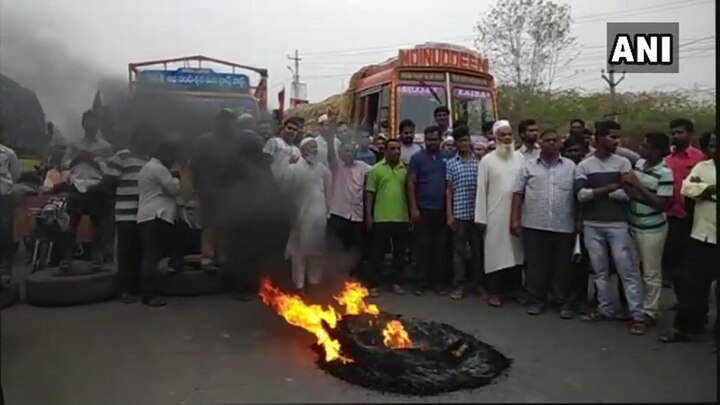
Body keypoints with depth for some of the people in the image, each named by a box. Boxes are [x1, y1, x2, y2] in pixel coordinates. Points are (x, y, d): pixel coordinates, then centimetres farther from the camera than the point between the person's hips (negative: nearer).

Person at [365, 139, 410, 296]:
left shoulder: (405, 169, 7)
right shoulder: (376, 169, 0)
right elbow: (369, 193, 0)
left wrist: (412, 214, 6)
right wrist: (368, 215, -5)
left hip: (402, 218, 3)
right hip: (381, 218, -3)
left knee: (399, 253, 10)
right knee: (377, 253, 3)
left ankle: (396, 282, 23)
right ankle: (373, 284, 11)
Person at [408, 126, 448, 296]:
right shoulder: (417, 157, -1)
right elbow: (411, 184, -4)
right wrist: (413, 208, -11)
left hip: (441, 210, 2)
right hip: (423, 209, -2)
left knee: (439, 247, 8)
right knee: (422, 247, 4)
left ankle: (438, 282, 17)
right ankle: (421, 282, 12)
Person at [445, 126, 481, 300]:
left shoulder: (479, 161, 5)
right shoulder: (451, 163, 5)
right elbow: (449, 190, 5)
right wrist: (449, 214, -2)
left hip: (477, 213, 1)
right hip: (459, 213, -1)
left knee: (477, 249, 9)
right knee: (458, 250, 4)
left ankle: (477, 282, 22)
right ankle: (459, 285, 11)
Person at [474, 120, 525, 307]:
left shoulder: (520, 157, 7)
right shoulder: (487, 160, 0)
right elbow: (481, 190, -2)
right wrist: (481, 218, -5)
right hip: (495, 214, -2)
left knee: (516, 252, 8)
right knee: (496, 253, 1)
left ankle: (515, 289, 21)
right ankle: (495, 292, 10)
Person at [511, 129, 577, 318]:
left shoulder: (570, 166, 8)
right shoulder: (529, 165, 5)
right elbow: (518, 193, 3)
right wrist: (515, 219, -2)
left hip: (564, 226, 1)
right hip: (534, 225, 0)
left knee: (563, 266, 7)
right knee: (535, 265, 6)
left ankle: (565, 303, 19)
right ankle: (537, 300, 19)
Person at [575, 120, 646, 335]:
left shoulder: (623, 163, 2)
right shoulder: (584, 165, 4)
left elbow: (626, 194, -7)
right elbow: (581, 195, -8)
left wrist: (597, 192, -5)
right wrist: (610, 188, -13)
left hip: (618, 225, -1)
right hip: (592, 226, 2)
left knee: (627, 270, 0)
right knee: (599, 270, 11)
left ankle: (637, 315, 5)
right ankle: (605, 309, 23)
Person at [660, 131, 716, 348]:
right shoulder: (701, 167, 7)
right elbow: (686, 188, -7)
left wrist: (704, 188, -17)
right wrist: (711, 188, -16)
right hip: (702, 235, 3)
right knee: (691, 283, 9)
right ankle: (684, 327, 21)